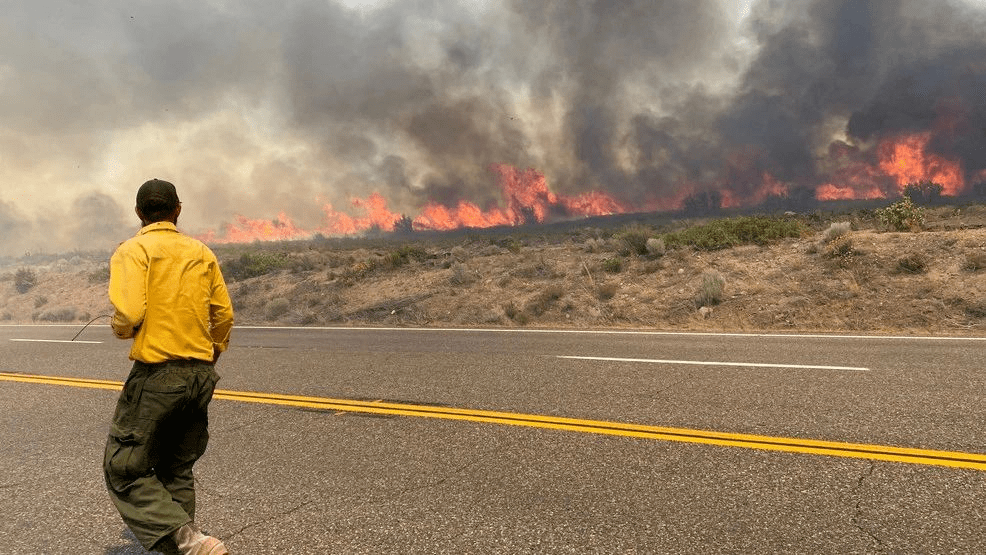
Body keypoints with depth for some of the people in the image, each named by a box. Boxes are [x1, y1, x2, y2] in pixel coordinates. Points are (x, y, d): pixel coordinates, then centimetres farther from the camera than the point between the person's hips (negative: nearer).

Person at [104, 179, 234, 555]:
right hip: (201, 376, 6)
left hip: (156, 373, -6)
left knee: (124, 470, 4)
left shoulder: (133, 250, -6)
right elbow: (224, 314, 8)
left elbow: (129, 313, -19)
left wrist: (121, 329, 4)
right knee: (177, 472, 18)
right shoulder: (202, 252, 9)